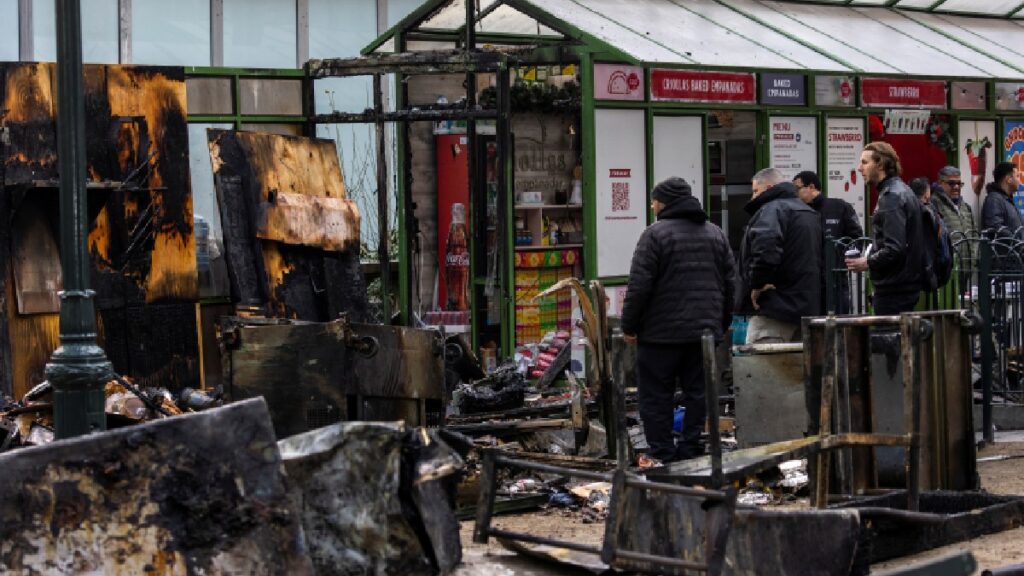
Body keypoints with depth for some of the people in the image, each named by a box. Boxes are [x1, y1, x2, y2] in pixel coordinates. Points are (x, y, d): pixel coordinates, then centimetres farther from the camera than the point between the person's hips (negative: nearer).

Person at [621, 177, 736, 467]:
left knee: (656, 396, 2)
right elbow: (730, 283, 14)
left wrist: (630, 326, -3)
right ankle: (692, 451, 10)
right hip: (706, 331, 6)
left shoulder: (655, 234, -9)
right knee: (699, 393, 9)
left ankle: (663, 455, 4)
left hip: (661, 333, -6)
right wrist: (722, 324, 20)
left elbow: (639, 286, -12)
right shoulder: (716, 234, 11)